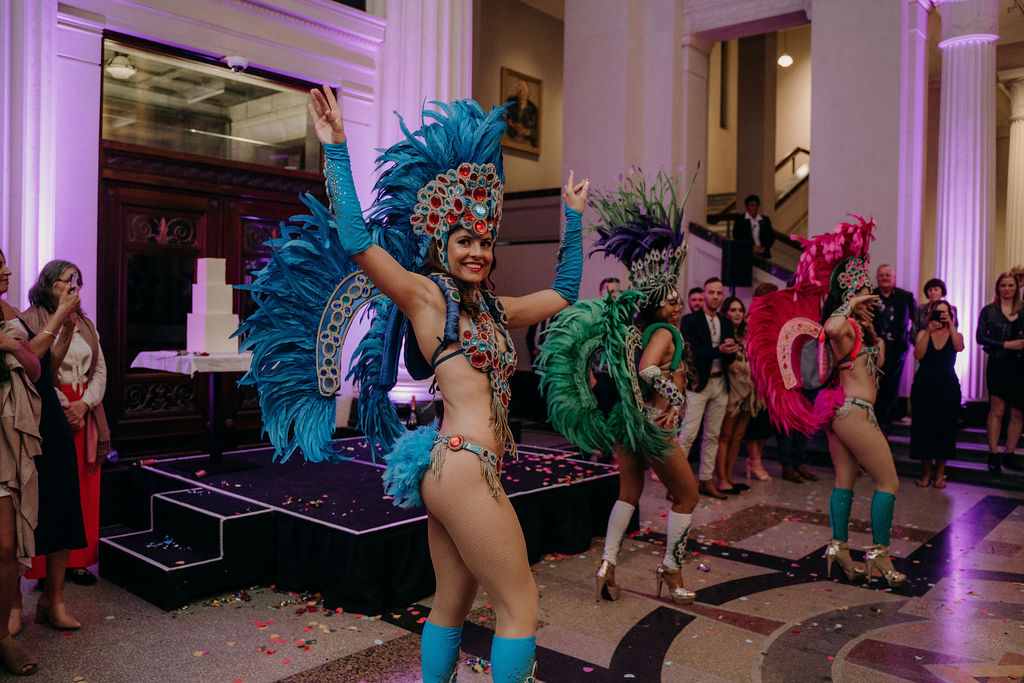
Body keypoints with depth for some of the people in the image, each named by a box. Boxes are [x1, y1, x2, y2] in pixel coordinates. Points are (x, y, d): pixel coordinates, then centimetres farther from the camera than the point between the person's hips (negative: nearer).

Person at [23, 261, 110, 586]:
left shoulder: (86, 325, 16)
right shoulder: (31, 321, -2)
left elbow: (100, 371, 11)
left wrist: (84, 404, -5)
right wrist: (63, 407, -13)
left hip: (84, 412, 5)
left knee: (83, 489, 5)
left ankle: (76, 560, 13)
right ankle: (46, 568, 5)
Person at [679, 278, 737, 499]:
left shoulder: (726, 323, 13)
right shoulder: (690, 320, -3)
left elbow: (731, 358, 9)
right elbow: (690, 353, -14)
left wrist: (731, 350, -13)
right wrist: (719, 350, -22)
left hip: (720, 383, 6)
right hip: (698, 383, -6)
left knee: (713, 435, 10)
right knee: (688, 433, -8)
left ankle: (706, 481, 19)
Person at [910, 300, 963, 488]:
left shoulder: (955, 335, 7)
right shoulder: (923, 333, 6)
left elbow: (959, 348, -17)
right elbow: (918, 355, -11)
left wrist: (951, 325, -19)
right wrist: (929, 332, -18)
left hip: (948, 388, 0)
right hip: (924, 386, 0)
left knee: (945, 430, 2)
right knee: (924, 429, 0)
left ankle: (940, 475, 13)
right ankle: (926, 474, 12)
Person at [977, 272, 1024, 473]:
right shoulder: (989, 311, 4)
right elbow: (980, 337, -3)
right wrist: (1006, 345, -12)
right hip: (998, 364, -3)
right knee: (997, 410, -4)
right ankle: (994, 455, 1)